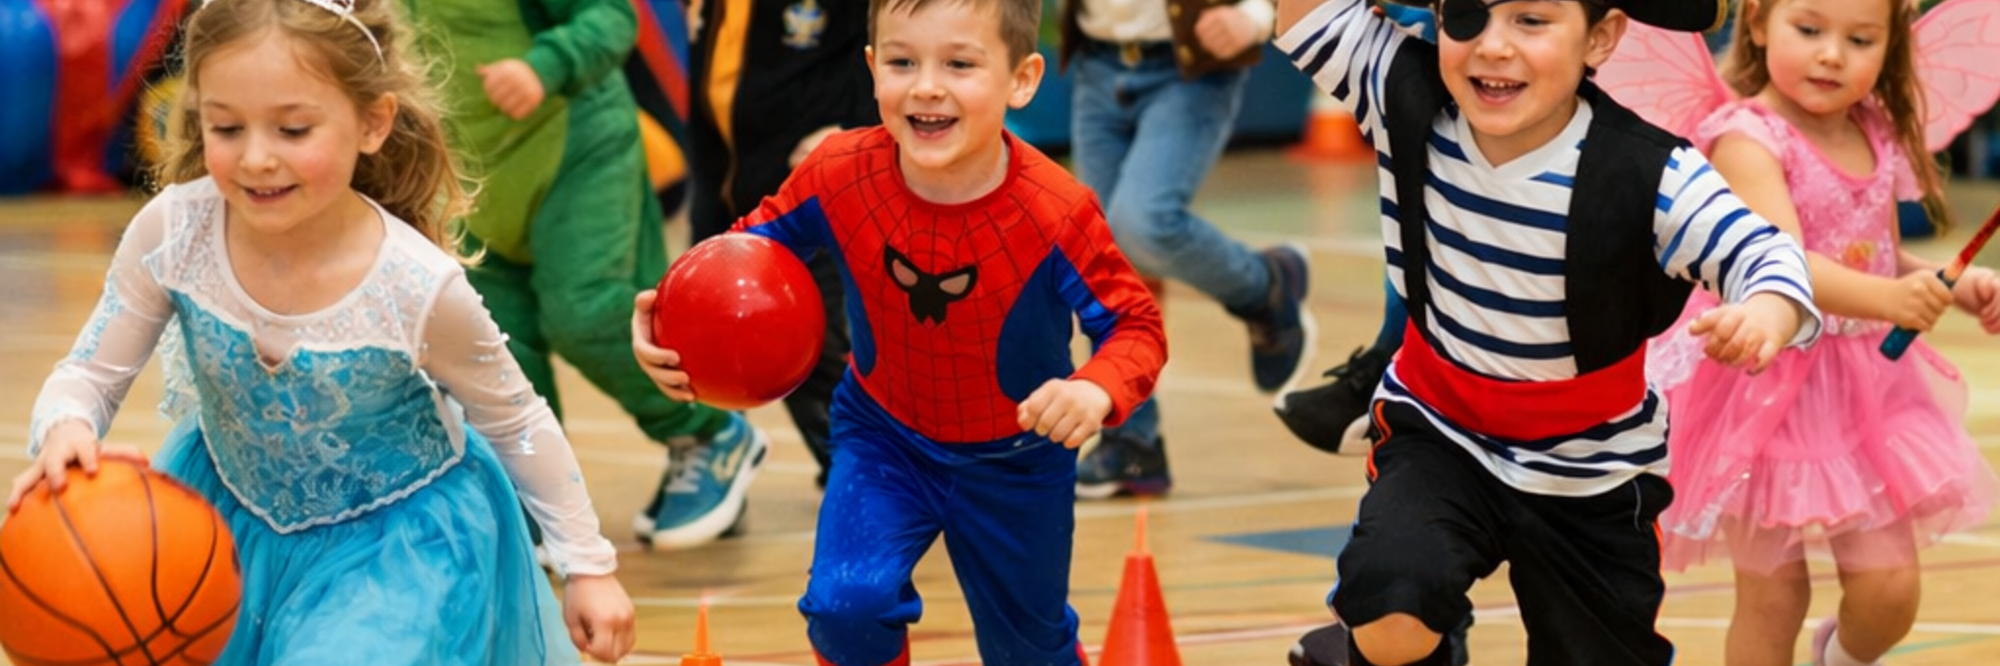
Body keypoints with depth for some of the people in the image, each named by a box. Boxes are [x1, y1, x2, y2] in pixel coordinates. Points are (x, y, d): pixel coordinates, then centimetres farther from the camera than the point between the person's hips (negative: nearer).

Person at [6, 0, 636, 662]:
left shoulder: (418, 288, -30)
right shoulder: (172, 234, -26)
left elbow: (518, 425, -11)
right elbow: (87, 377, -14)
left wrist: (588, 565, -4)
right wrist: (65, 431, -38)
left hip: (395, 545, -3)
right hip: (230, 517, 4)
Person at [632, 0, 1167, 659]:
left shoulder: (1056, 215, -31)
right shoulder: (837, 176, -25)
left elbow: (1135, 324, -22)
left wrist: (1097, 389, -45)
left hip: (1015, 462, -1)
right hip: (884, 439, 1)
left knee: (1030, 649, 19)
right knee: (845, 604, -23)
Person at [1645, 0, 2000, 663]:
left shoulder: (1878, 140, 4)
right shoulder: (1749, 139, -17)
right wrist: (1885, 298, -46)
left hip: (1870, 381, 5)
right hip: (1771, 390, -5)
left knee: (1888, 589, 3)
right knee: (1772, 595, 2)